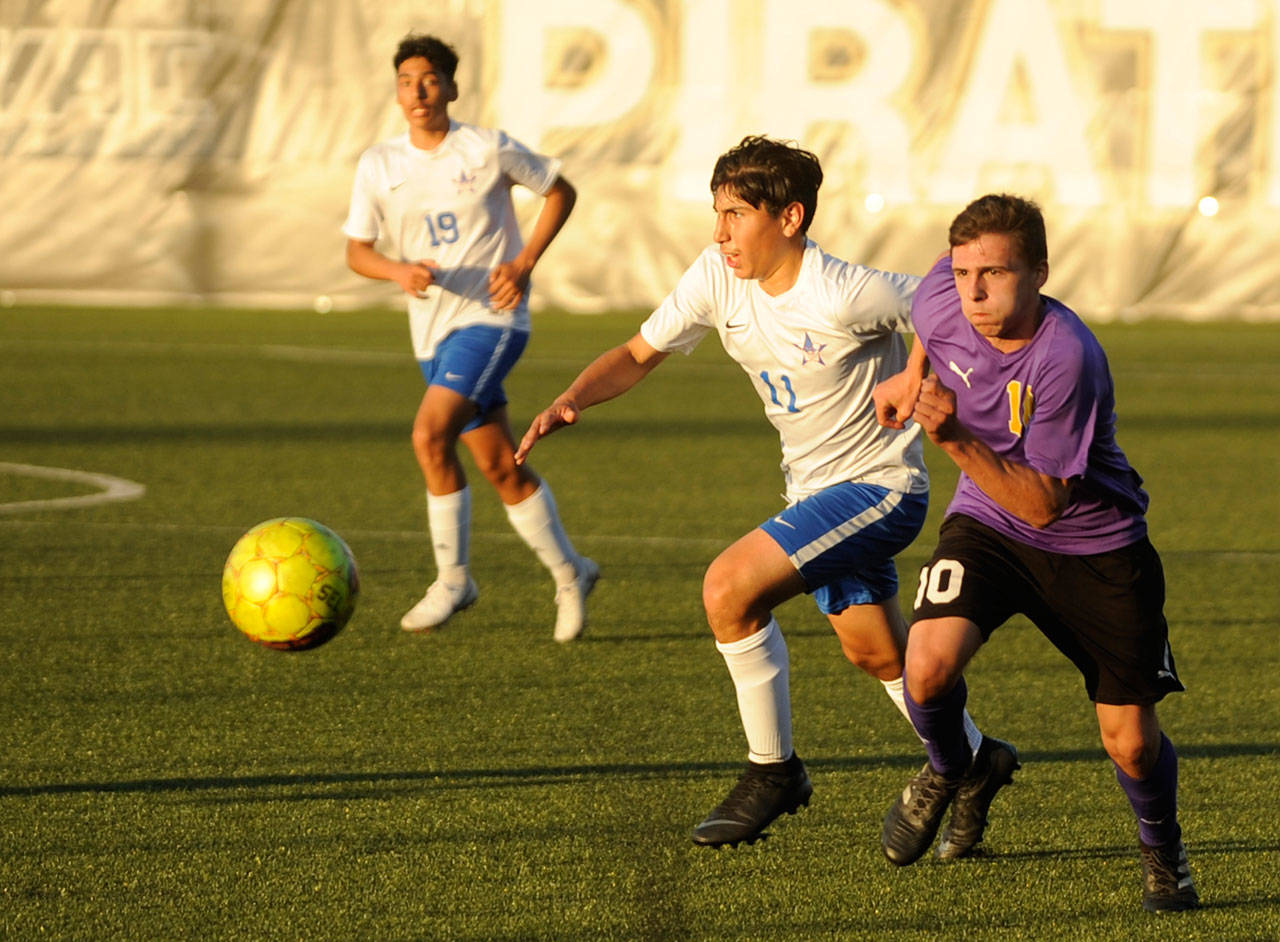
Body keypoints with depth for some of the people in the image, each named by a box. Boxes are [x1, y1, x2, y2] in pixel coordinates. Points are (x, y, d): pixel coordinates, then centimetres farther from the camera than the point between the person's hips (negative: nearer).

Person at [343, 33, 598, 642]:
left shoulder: (488, 150, -6)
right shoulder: (379, 167, 3)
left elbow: (561, 192, 5)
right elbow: (356, 251, 6)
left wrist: (524, 263, -8)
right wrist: (399, 271, -16)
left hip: (491, 318, -5)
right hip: (434, 330, 5)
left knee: (430, 435, -22)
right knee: (501, 468, 8)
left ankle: (452, 580, -10)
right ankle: (569, 573, 25)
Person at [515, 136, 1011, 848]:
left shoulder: (844, 296, -27)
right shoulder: (719, 277, -7)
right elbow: (638, 356, 1)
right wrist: (570, 402, -15)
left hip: (880, 485, -8)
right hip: (816, 489, 8)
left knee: (730, 588, -21)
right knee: (876, 653, 19)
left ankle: (774, 772, -6)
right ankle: (973, 758, 43)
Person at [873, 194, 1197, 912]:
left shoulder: (1067, 359, -31)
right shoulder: (943, 299, -15)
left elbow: (1042, 503, -29)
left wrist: (957, 439, -38)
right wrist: (913, 375, 19)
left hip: (1094, 545, -3)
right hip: (986, 528, 3)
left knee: (1131, 744, -2)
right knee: (929, 667, -25)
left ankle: (1163, 850, 33)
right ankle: (946, 771, 9)